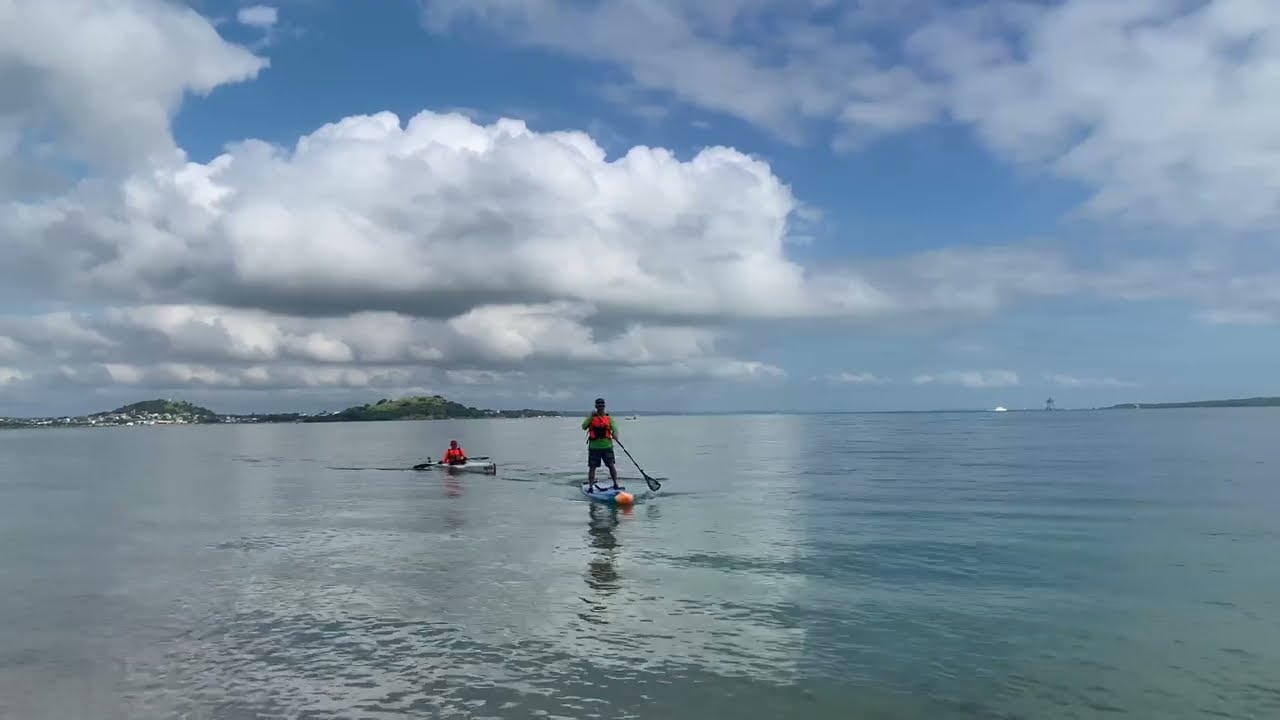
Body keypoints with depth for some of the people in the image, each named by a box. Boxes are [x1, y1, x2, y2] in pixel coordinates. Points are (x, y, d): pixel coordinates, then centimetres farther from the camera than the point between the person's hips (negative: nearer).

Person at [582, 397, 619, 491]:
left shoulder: (608, 418, 8)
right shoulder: (591, 417, 6)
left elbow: (614, 428, -4)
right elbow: (584, 427, -7)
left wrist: (615, 434, -27)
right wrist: (591, 416, -16)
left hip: (607, 446, 1)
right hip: (594, 447, 0)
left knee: (612, 465, 1)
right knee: (592, 467, 2)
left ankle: (615, 484, 14)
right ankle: (590, 486, 9)